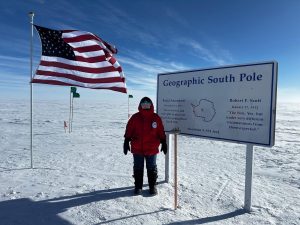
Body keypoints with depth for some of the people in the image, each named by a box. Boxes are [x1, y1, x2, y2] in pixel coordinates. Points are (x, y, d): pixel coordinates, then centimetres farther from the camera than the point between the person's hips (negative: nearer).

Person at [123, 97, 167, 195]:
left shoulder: (156, 118, 0)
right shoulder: (135, 117, -2)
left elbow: (161, 132, 6)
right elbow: (129, 131, 2)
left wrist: (163, 143, 6)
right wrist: (126, 142, -1)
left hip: (151, 149, 0)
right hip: (137, 149, 0)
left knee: (152, 168, 12)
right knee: (138, 168, 12)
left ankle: (152, 186, 27)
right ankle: (138, 186, 27)